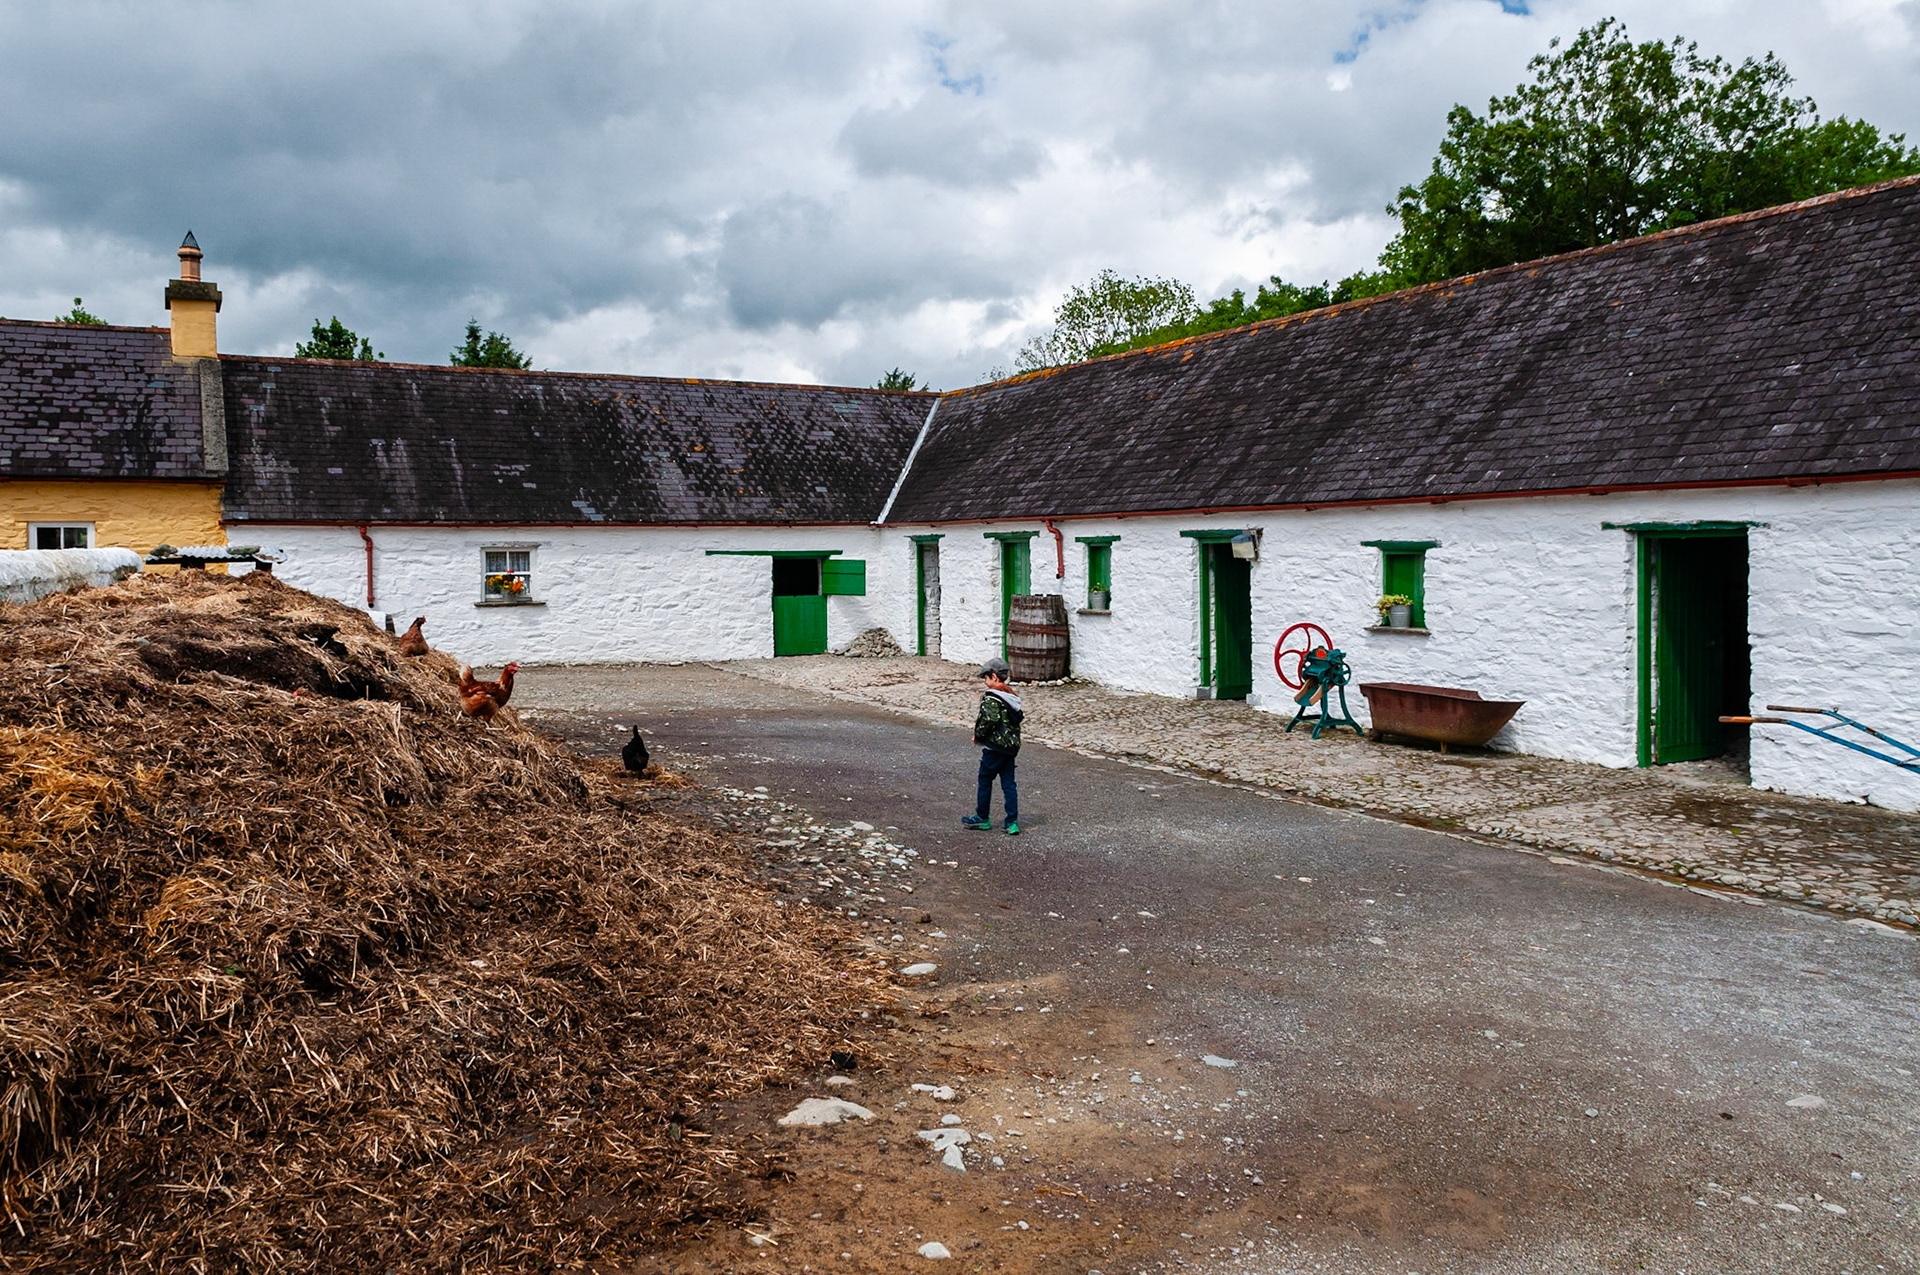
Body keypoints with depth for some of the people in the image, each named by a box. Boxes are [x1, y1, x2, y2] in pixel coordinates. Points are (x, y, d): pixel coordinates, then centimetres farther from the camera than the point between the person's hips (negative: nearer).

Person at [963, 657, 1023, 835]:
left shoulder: (991, 697, -17)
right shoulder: (1012, 695, 10)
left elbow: (989, 720, -27)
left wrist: (978, 734, -10)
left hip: (994, 746, -8)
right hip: (1011, 746, 8)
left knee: (985, 781, 9)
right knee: (1009, 784, 8)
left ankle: (982, 817, 20)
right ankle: (1012, 822, 5)